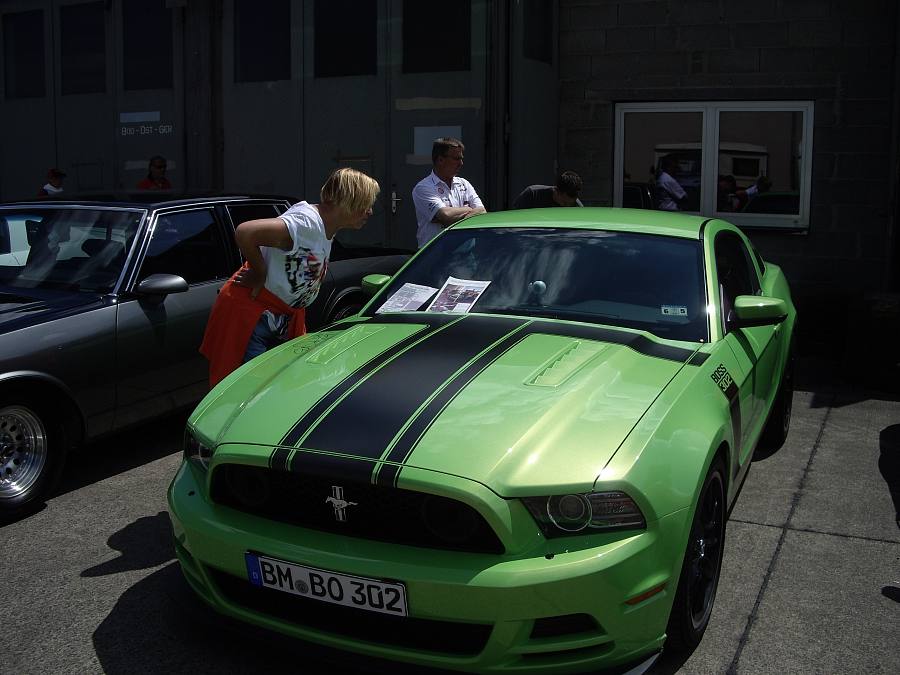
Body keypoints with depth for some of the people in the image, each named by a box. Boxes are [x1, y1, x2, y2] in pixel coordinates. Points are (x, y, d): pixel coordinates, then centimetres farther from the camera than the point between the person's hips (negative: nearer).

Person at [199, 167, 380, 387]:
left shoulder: (327, 230, 5)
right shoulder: (307, 223, -26)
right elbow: (244, 233, -36)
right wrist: (260, 274, -22)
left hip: (286, 318, 9)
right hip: (250, 311, -9)